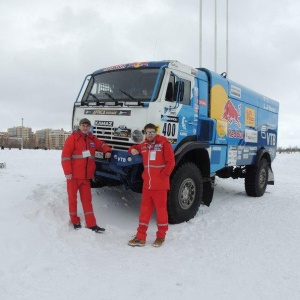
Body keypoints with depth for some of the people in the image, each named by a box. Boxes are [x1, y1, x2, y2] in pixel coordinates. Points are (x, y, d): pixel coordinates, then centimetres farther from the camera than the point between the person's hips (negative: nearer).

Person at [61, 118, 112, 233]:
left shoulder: (92, 139, 10)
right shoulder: (72, 138, -7)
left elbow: (102, 144, 27)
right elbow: (65, 155, -12)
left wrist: (107, 151, 4)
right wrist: (67, 172, -18)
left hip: (86, 176, 5)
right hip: (73, 176, -5)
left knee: (87, 199, 7)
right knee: (73, 198, 6)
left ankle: (91, 224, 10)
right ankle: (75, 221, 21)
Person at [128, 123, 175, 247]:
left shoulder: (164, 143, -6)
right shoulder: (143, 145, 12)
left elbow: (171, 162, -9)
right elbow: (136, 148, 32)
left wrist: (163, 175, -14)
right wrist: (132, 149, 9)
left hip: (160, 185, -5)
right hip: (147, 184, 5)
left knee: (161, 209, 6)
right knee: (145, 210, 9)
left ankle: (161, 236, 21)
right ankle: (140, 237, 17)